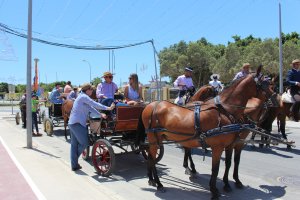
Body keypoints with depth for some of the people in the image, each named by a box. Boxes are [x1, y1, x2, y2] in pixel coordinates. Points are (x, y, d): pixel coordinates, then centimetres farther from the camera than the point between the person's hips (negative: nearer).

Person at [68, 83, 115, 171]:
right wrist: (108, 108, -15)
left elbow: (90, 108, 15)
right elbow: (95, 104, -17)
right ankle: (75, 161, 13)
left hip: (72, 123, 11)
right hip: (77, 123, -11)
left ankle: (74, 165, 19)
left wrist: (100, 115, 7)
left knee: (74, 145, 12)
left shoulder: (82, 97, 21)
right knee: (84, 143, -5)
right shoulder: (83, 97, -10)